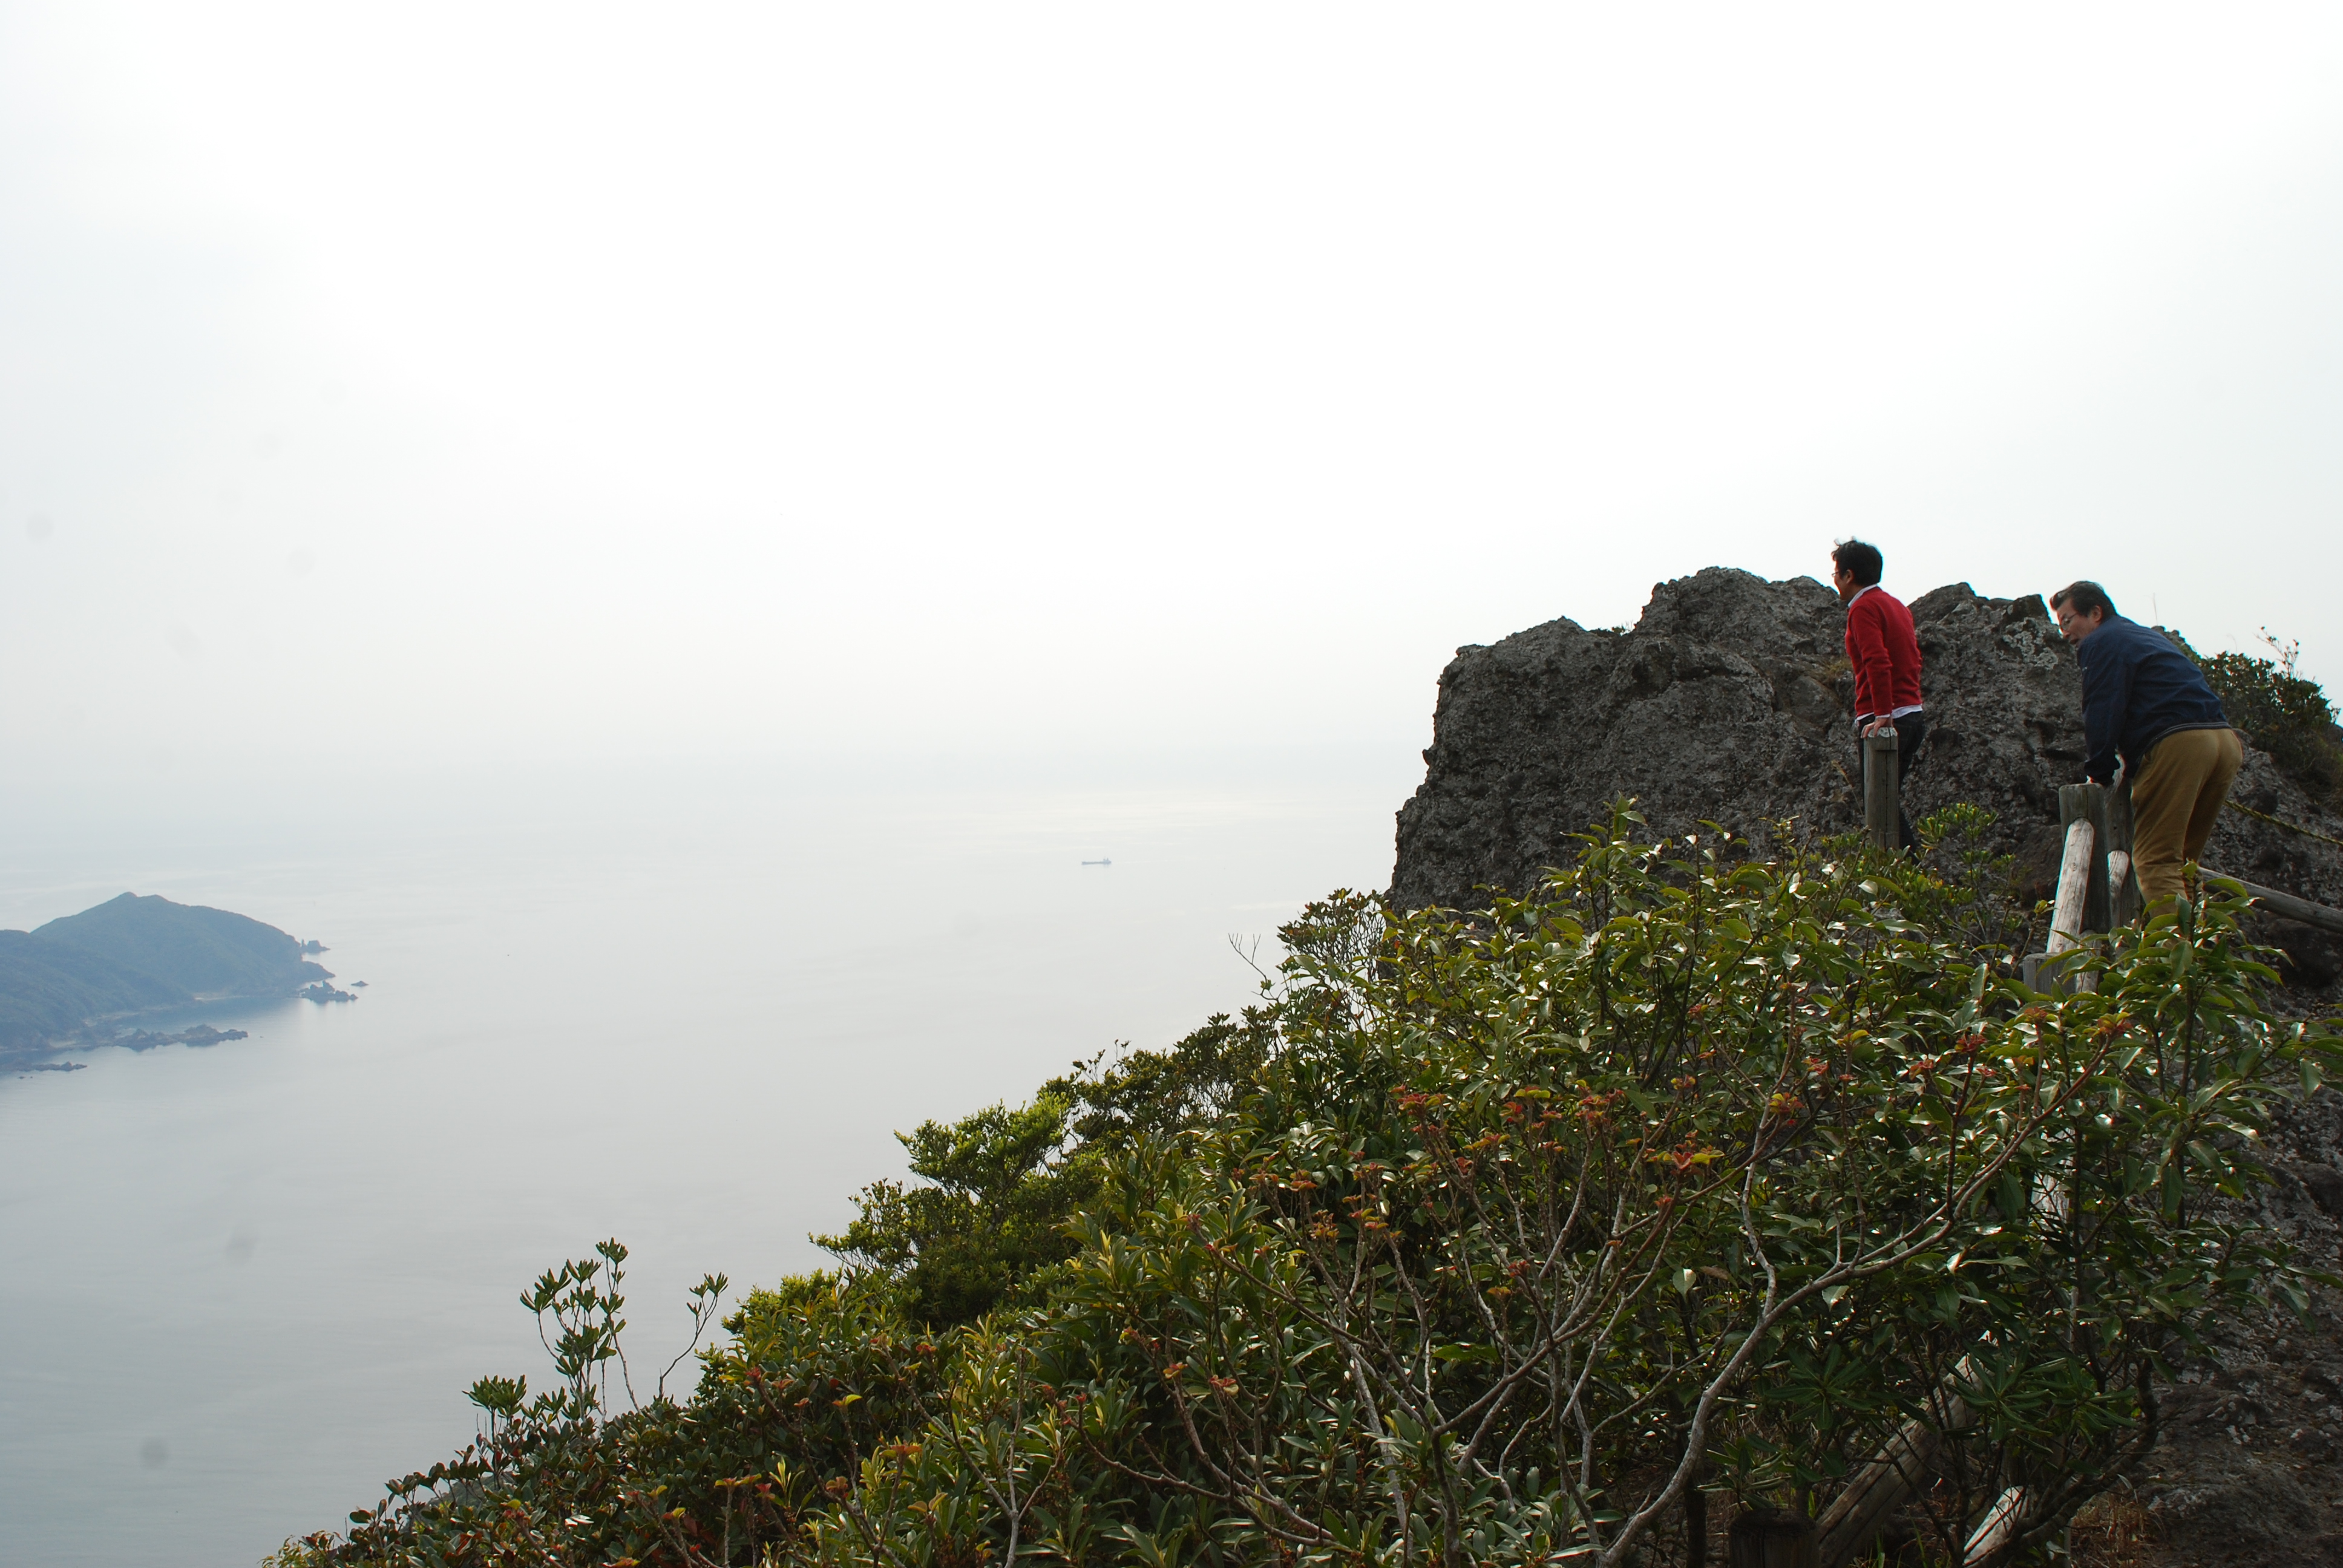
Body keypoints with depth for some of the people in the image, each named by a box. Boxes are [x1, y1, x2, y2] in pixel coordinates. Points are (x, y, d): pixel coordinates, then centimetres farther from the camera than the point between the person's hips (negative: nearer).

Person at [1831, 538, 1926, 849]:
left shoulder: (1864, 608, -9)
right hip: (1914, 714, 9)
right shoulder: (1896, 605, 19)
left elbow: (1878, 663, -21)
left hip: (1884, 721, -9)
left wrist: (1883, 716, -24)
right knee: (1891, 798, 16)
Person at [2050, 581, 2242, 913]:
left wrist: (2099, 773, 1)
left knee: (2154, 861, -10)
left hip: (2177, 744, -9)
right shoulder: (2151, 636, 33)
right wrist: (2134, 769, 25)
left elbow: (2102, 713, -6)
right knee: (2177, 860, 14)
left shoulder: (2102, 642, 4)